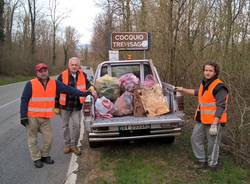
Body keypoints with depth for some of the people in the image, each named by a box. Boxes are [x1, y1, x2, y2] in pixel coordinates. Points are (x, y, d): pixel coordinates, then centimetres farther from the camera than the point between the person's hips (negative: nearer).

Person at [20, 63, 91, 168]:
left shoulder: (54, 83, 2)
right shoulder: (30, 84, -8)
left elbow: (68, 89, 0)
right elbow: (24, 100, -6)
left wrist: (83, 93, -6)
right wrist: (23, 116, -11)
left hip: (46, 117, 3)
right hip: (32, 117, -3)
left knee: (49, 138, 5)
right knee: (33, 139, 5)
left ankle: (44, 156, 26)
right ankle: (36, 159, 20)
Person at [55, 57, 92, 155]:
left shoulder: (83, 75, 1)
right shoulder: (62, 76, -7)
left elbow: (87, 85, 16)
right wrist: (56, 106, -1)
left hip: (77, 106, 1)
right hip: (65, 106, -1)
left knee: (77, 125, 1)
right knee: (65, 126, 11)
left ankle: (74, 145, 18)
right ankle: (67, 144, 27)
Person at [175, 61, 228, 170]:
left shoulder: (219, 87, -18)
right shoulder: (204, 84, 8)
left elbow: (220, 107, -21)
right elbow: (197, 92, 30)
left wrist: (214, 125, -24)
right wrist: (183, 90, 34)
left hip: (215, 121, -9)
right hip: (202, 120, 9)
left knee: (212, 144, 4)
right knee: (195, 139, 15)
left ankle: (212, 165, 24)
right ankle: (202, 161, 30)